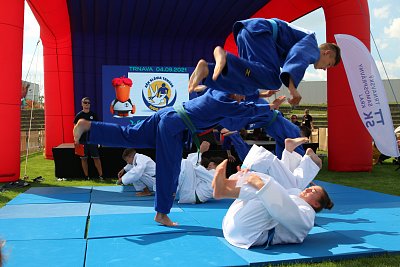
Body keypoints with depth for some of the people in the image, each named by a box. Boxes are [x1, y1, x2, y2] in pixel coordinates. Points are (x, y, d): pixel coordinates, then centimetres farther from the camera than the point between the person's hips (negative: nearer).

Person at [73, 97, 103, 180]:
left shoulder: (93, 114, 6)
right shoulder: (79, 115, 1)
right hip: (82, 140, -1)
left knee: (96, 158, -1)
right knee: (83, 158, 4)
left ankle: (101, 175, 1)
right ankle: (86, 176, 13)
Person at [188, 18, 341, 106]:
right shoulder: (312, 45, 5)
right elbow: (298, 55, -19)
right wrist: (292, 86, -32)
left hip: (245, 33, 10)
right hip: (259, 31, -10)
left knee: (248, 86, 4)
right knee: (273, 80, -26)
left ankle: (207, 71, -14)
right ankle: (224, 57, -39)